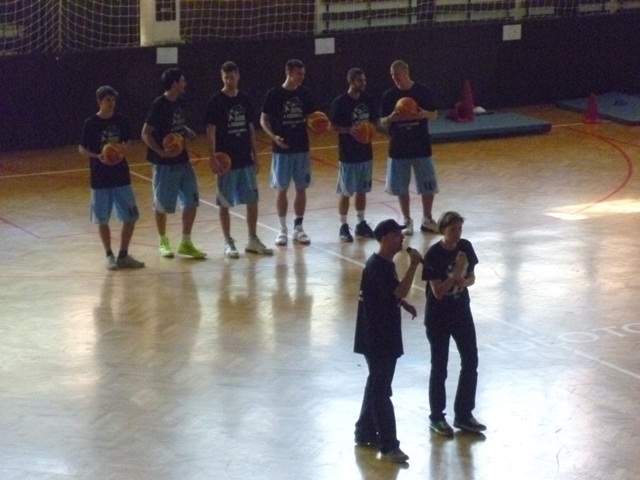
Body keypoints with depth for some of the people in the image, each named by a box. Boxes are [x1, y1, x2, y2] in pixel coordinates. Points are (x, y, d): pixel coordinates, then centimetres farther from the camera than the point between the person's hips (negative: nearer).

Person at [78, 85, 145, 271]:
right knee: (102, 220, 4)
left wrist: (123, 150, -8)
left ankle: (123, 256, 16)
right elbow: (82, 149, -4)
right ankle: (109, 256, 18)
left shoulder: (121, 121, 2)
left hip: (121, 176, 3)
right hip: (100, 178, -3)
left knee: (130, 217, 3)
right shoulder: (91, 123, -8)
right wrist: (97, 157, -21)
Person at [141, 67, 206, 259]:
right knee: (162, 205, 6)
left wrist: (187, 131, 1)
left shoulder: (180, 102, 6)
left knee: (192, 202, 5)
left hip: (182, 160, 7)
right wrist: (161, 152, -27)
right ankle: (163, 242, 22)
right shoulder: (159, 105, -16)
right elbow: (145, 134, -16)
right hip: (164, 164, -7)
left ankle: (186, 243, 15)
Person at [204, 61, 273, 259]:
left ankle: (252, 240, 18)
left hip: (246, 159, 5)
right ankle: (228, 242, 11)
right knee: (224, 203, 2)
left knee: (253, 200, 8)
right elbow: (210, 131, -10)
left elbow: (250, 129, 13)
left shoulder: (244, 99, 7)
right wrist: (212, 157, -18)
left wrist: (255, 155, 11)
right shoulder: (216, 101, -8)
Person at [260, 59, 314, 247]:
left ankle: (298, 228, 17)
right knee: (281, 189, 3)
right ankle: (283, 230, 12)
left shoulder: (305, 94, 2)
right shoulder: (274, 94, -8)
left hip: (302, 148, 3)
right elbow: (263, 120, -3)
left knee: (301, 188, 7)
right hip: (282, 149, -3)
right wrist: (273, 136, -19)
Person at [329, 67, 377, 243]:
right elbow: (333, 126, -10)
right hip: (348, 153, -5)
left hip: (366, 152, 5)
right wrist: (349, 130, -26)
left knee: (362, 190, 14)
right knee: (346, 192, 1)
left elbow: (374, 121, 14)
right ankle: (343, 226, 9)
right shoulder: (340, 102, -13)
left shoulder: (368, 99, 3)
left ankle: (361, 223, 24)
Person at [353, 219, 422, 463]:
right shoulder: (376, 266, -22)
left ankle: (365, 433, 30)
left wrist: (405, 304, 10)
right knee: (381, 390, -4)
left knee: (377, 385, 18)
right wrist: (413, 265, -27)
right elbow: (400, 291, -32)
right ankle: (388, 445, -1)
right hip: (376, 337, -10)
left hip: (386, 335, 10)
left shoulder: (386, 263, 8)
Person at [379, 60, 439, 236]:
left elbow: (434, 115, 3)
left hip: (421, 146, -1)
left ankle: (427, 219, 19)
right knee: (401, 187, 6)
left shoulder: (422, 91, -4)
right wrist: (392, 117, -21)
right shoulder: (389, 95, -2)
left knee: (428, 185, 4)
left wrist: (424, 114, -19)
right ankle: (407, 220, 19)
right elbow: (383, 122, 1)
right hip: (399, 148, 1)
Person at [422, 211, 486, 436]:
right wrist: (455, 274, -30)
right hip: (438, 317, -5)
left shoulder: (465, 247, -3)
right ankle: (437, 417, 22)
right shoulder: (434, 254, -20)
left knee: (471, 362, 8)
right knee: (439, 367, 6)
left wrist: (465, 281, -15)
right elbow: (438, 292, -21)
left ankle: (463, 415, 22)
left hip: (462, 312, 5)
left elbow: (471, 277, 7)